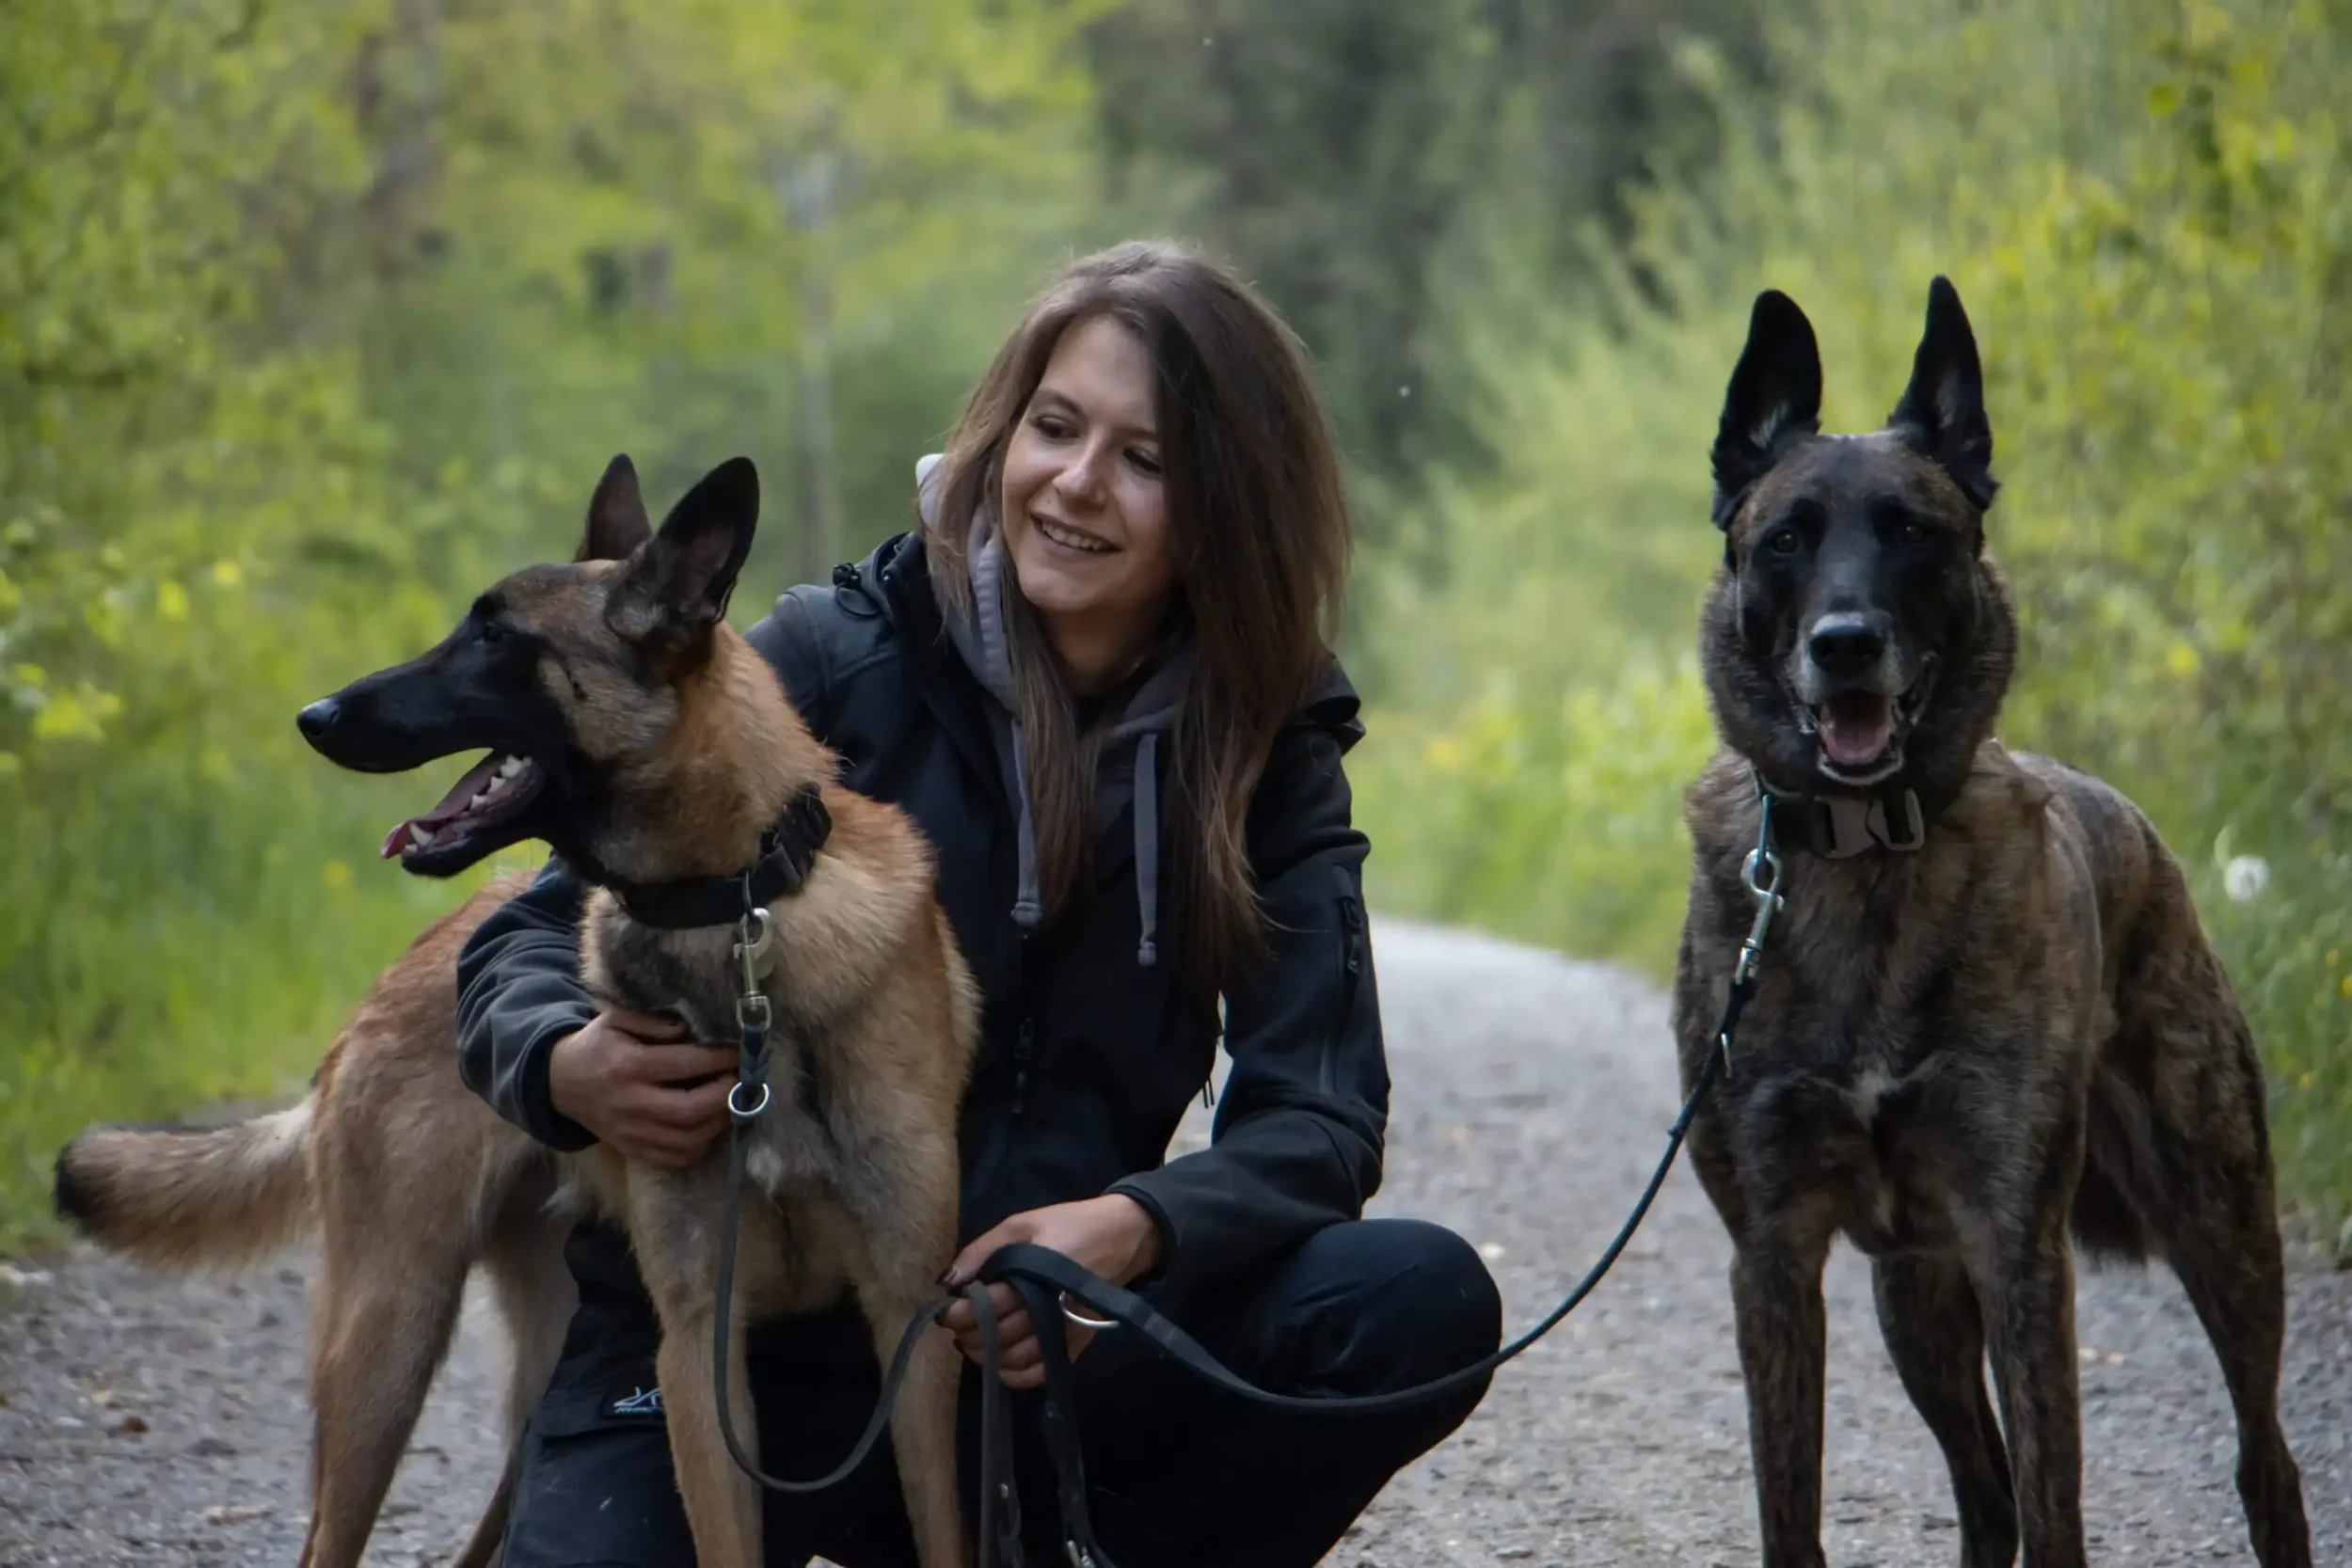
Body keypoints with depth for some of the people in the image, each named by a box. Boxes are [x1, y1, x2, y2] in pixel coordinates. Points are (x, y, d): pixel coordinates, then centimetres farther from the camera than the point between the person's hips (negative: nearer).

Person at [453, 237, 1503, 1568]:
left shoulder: (1268, 758, 1)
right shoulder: (833, 657, -6)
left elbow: (1318, 1116, -8)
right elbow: (539, 932, -3)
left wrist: (1133, 1229, -30)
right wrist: (568, 1068, -28)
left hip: (1028, 1360, 2)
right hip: (730, 1344, -2)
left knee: (1423, 1301, -21)